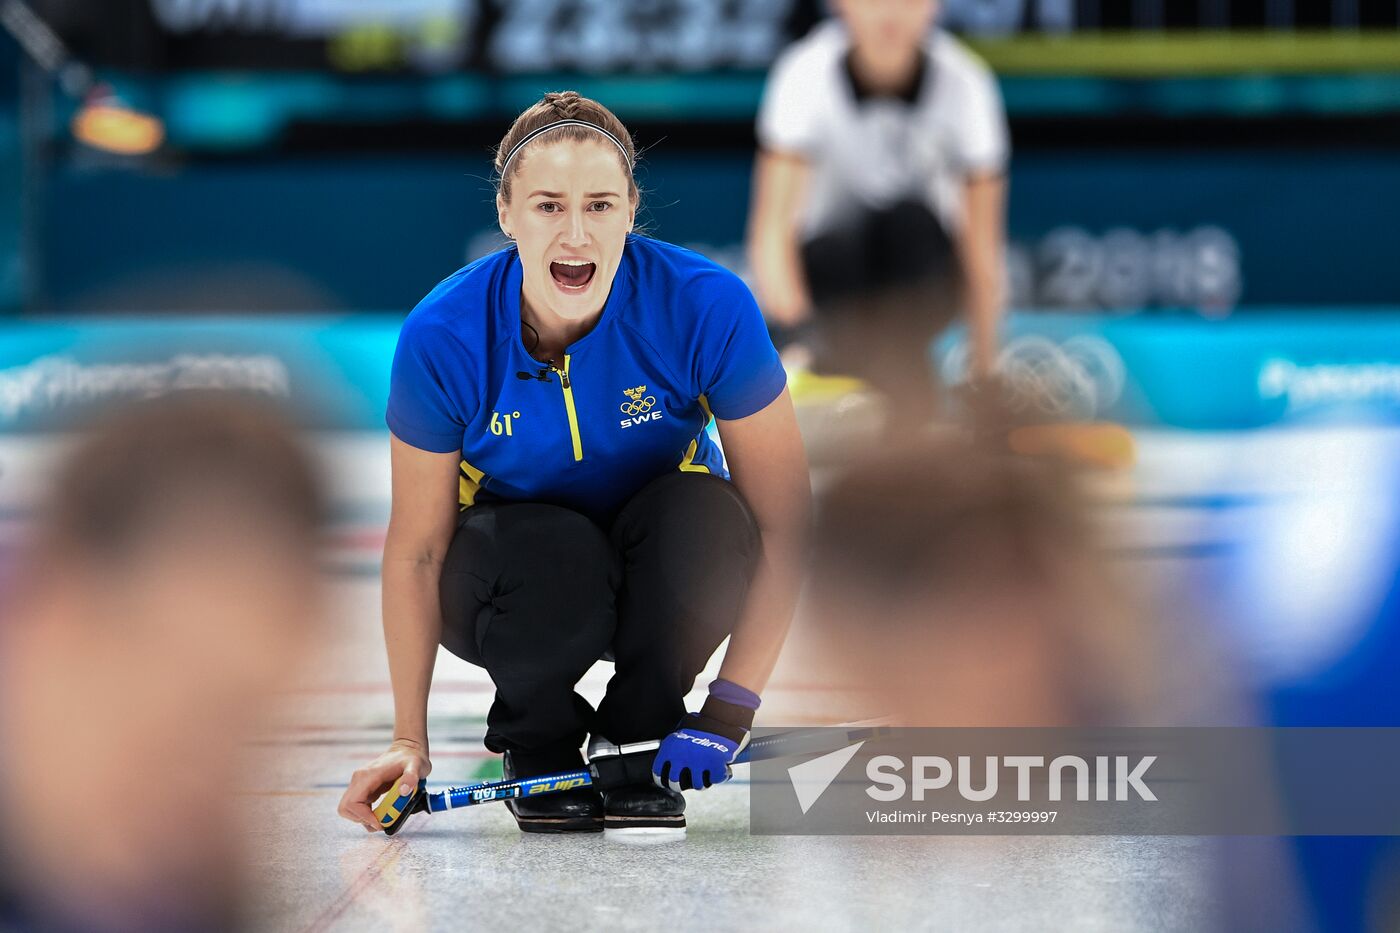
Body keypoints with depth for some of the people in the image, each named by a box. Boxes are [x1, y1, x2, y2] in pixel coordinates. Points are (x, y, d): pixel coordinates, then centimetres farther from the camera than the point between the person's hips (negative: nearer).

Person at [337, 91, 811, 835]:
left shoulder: (707, 308, -25)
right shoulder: (443, 336, -23)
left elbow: (782, 523, -20)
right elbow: (417, 548, -12)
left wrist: (728, 710, -26)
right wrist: (409, 739, -15)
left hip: (659, 570, 1)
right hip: (513, 584, -1)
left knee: (704, 516, -34)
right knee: (556, 553, -36)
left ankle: (636, 738, -5)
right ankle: (536, 746, -2)